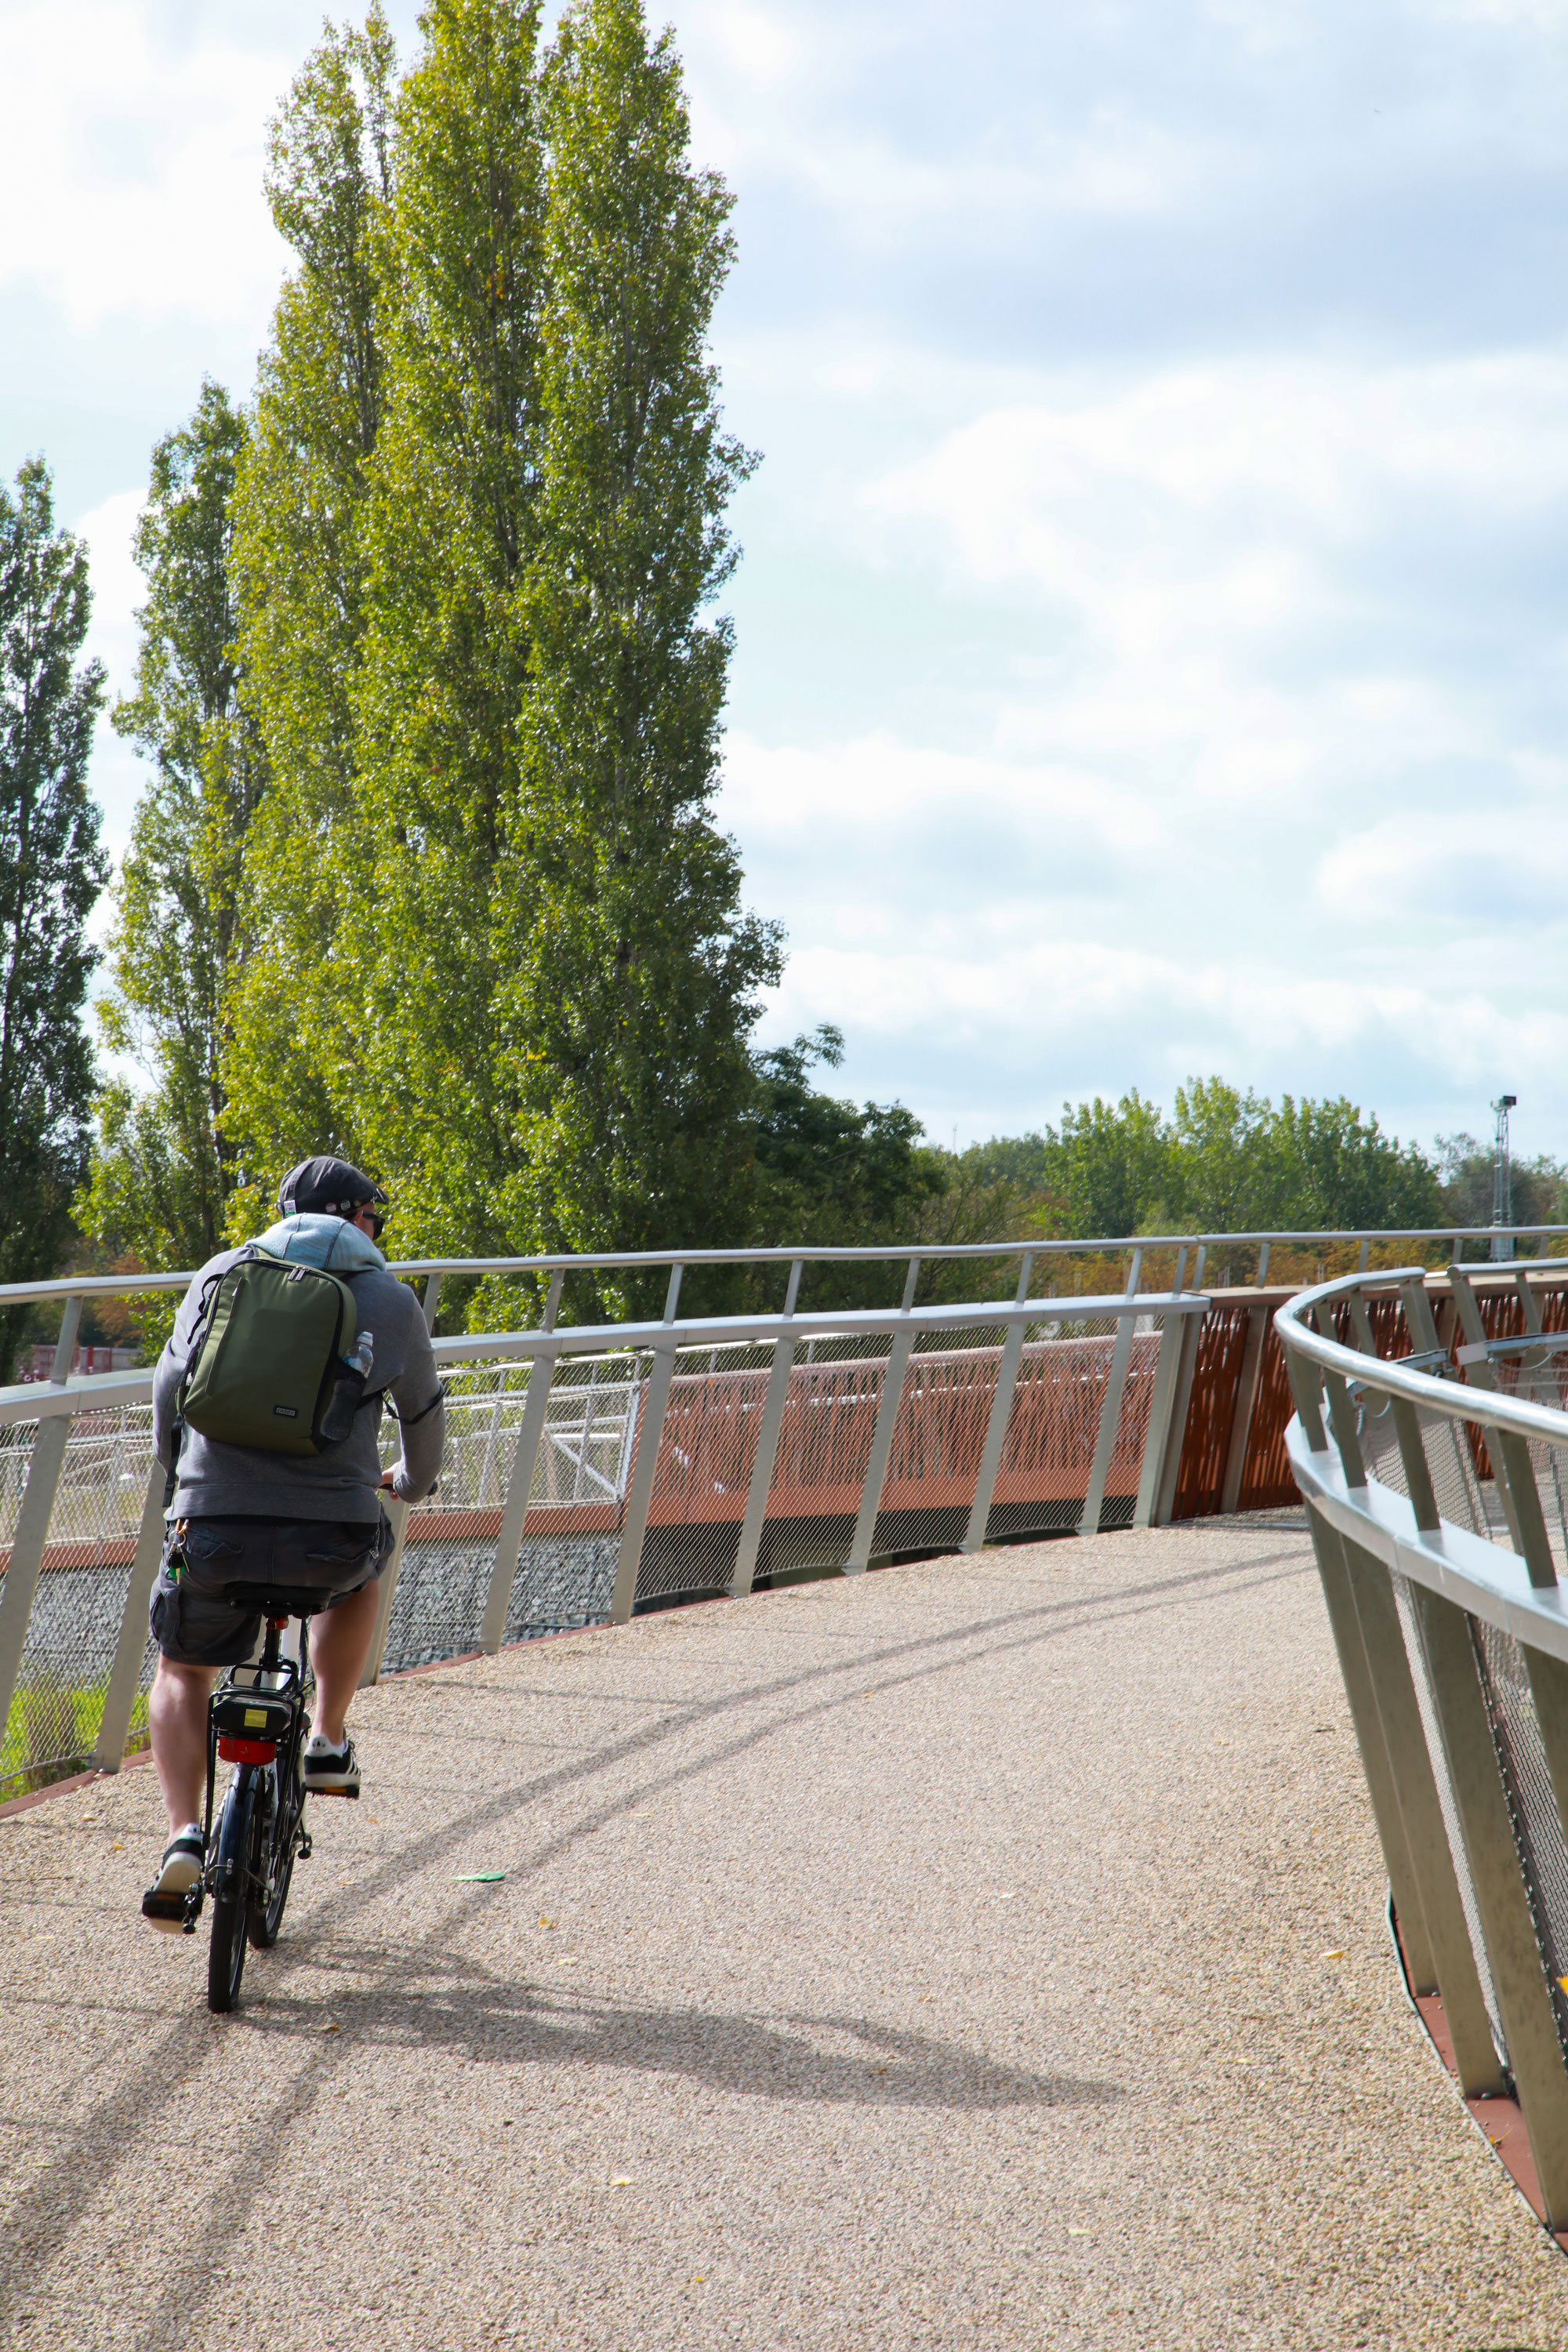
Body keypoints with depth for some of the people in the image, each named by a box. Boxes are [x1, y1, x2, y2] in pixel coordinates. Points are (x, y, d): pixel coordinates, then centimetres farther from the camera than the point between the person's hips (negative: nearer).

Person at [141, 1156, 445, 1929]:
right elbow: (423, 1414, 26)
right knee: (360, 1571, 36)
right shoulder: (389, 1300, 12)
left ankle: (184, 1834, 2)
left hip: (212, 1525, 0)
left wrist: (176, 1466, 42)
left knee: (182, 1673, 22)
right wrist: (412, 1481, 48)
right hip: (333, 1532, 0)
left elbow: (168, 1388, 22)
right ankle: (329, 1742, 31)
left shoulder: (220, 1275, 14)